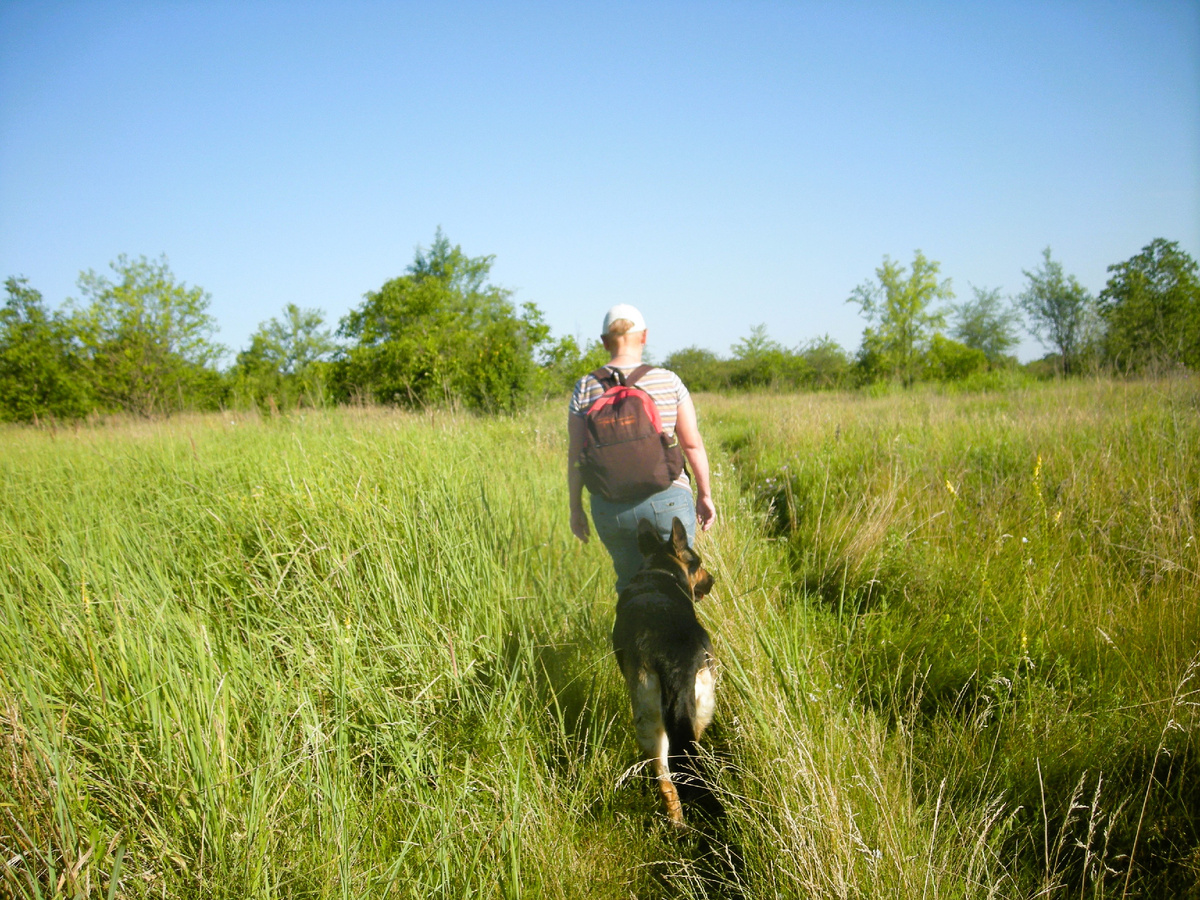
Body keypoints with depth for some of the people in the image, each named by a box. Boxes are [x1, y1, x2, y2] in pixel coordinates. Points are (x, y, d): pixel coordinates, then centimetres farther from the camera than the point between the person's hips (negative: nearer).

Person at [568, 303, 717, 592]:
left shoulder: (586, 387, 1)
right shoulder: (668, 381, -1)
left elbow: (575, 454, 1)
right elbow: (693, 443, 1)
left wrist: (576, 508, 11)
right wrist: (705, 494, 12)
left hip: (610, 507, 2)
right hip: (667, 499, -2)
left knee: (630, 582, 21)